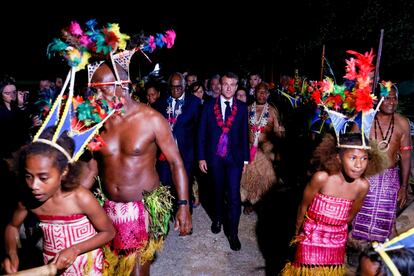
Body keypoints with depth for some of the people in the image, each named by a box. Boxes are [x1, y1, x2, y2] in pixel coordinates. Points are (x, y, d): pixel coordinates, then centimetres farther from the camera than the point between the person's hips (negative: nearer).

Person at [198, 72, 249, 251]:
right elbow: (202, 133, 0)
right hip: (215, 157, 1)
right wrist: (201, 157, -3)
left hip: (234, 157, -1)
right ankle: (218, 219, 39)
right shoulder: (209, 106, 0)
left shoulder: (242, 107, 1)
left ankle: (233, 232, 7)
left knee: (234, 195, -5)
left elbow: (245, 134, 5)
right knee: (218, 192, 17)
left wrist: (245, 159, 4)